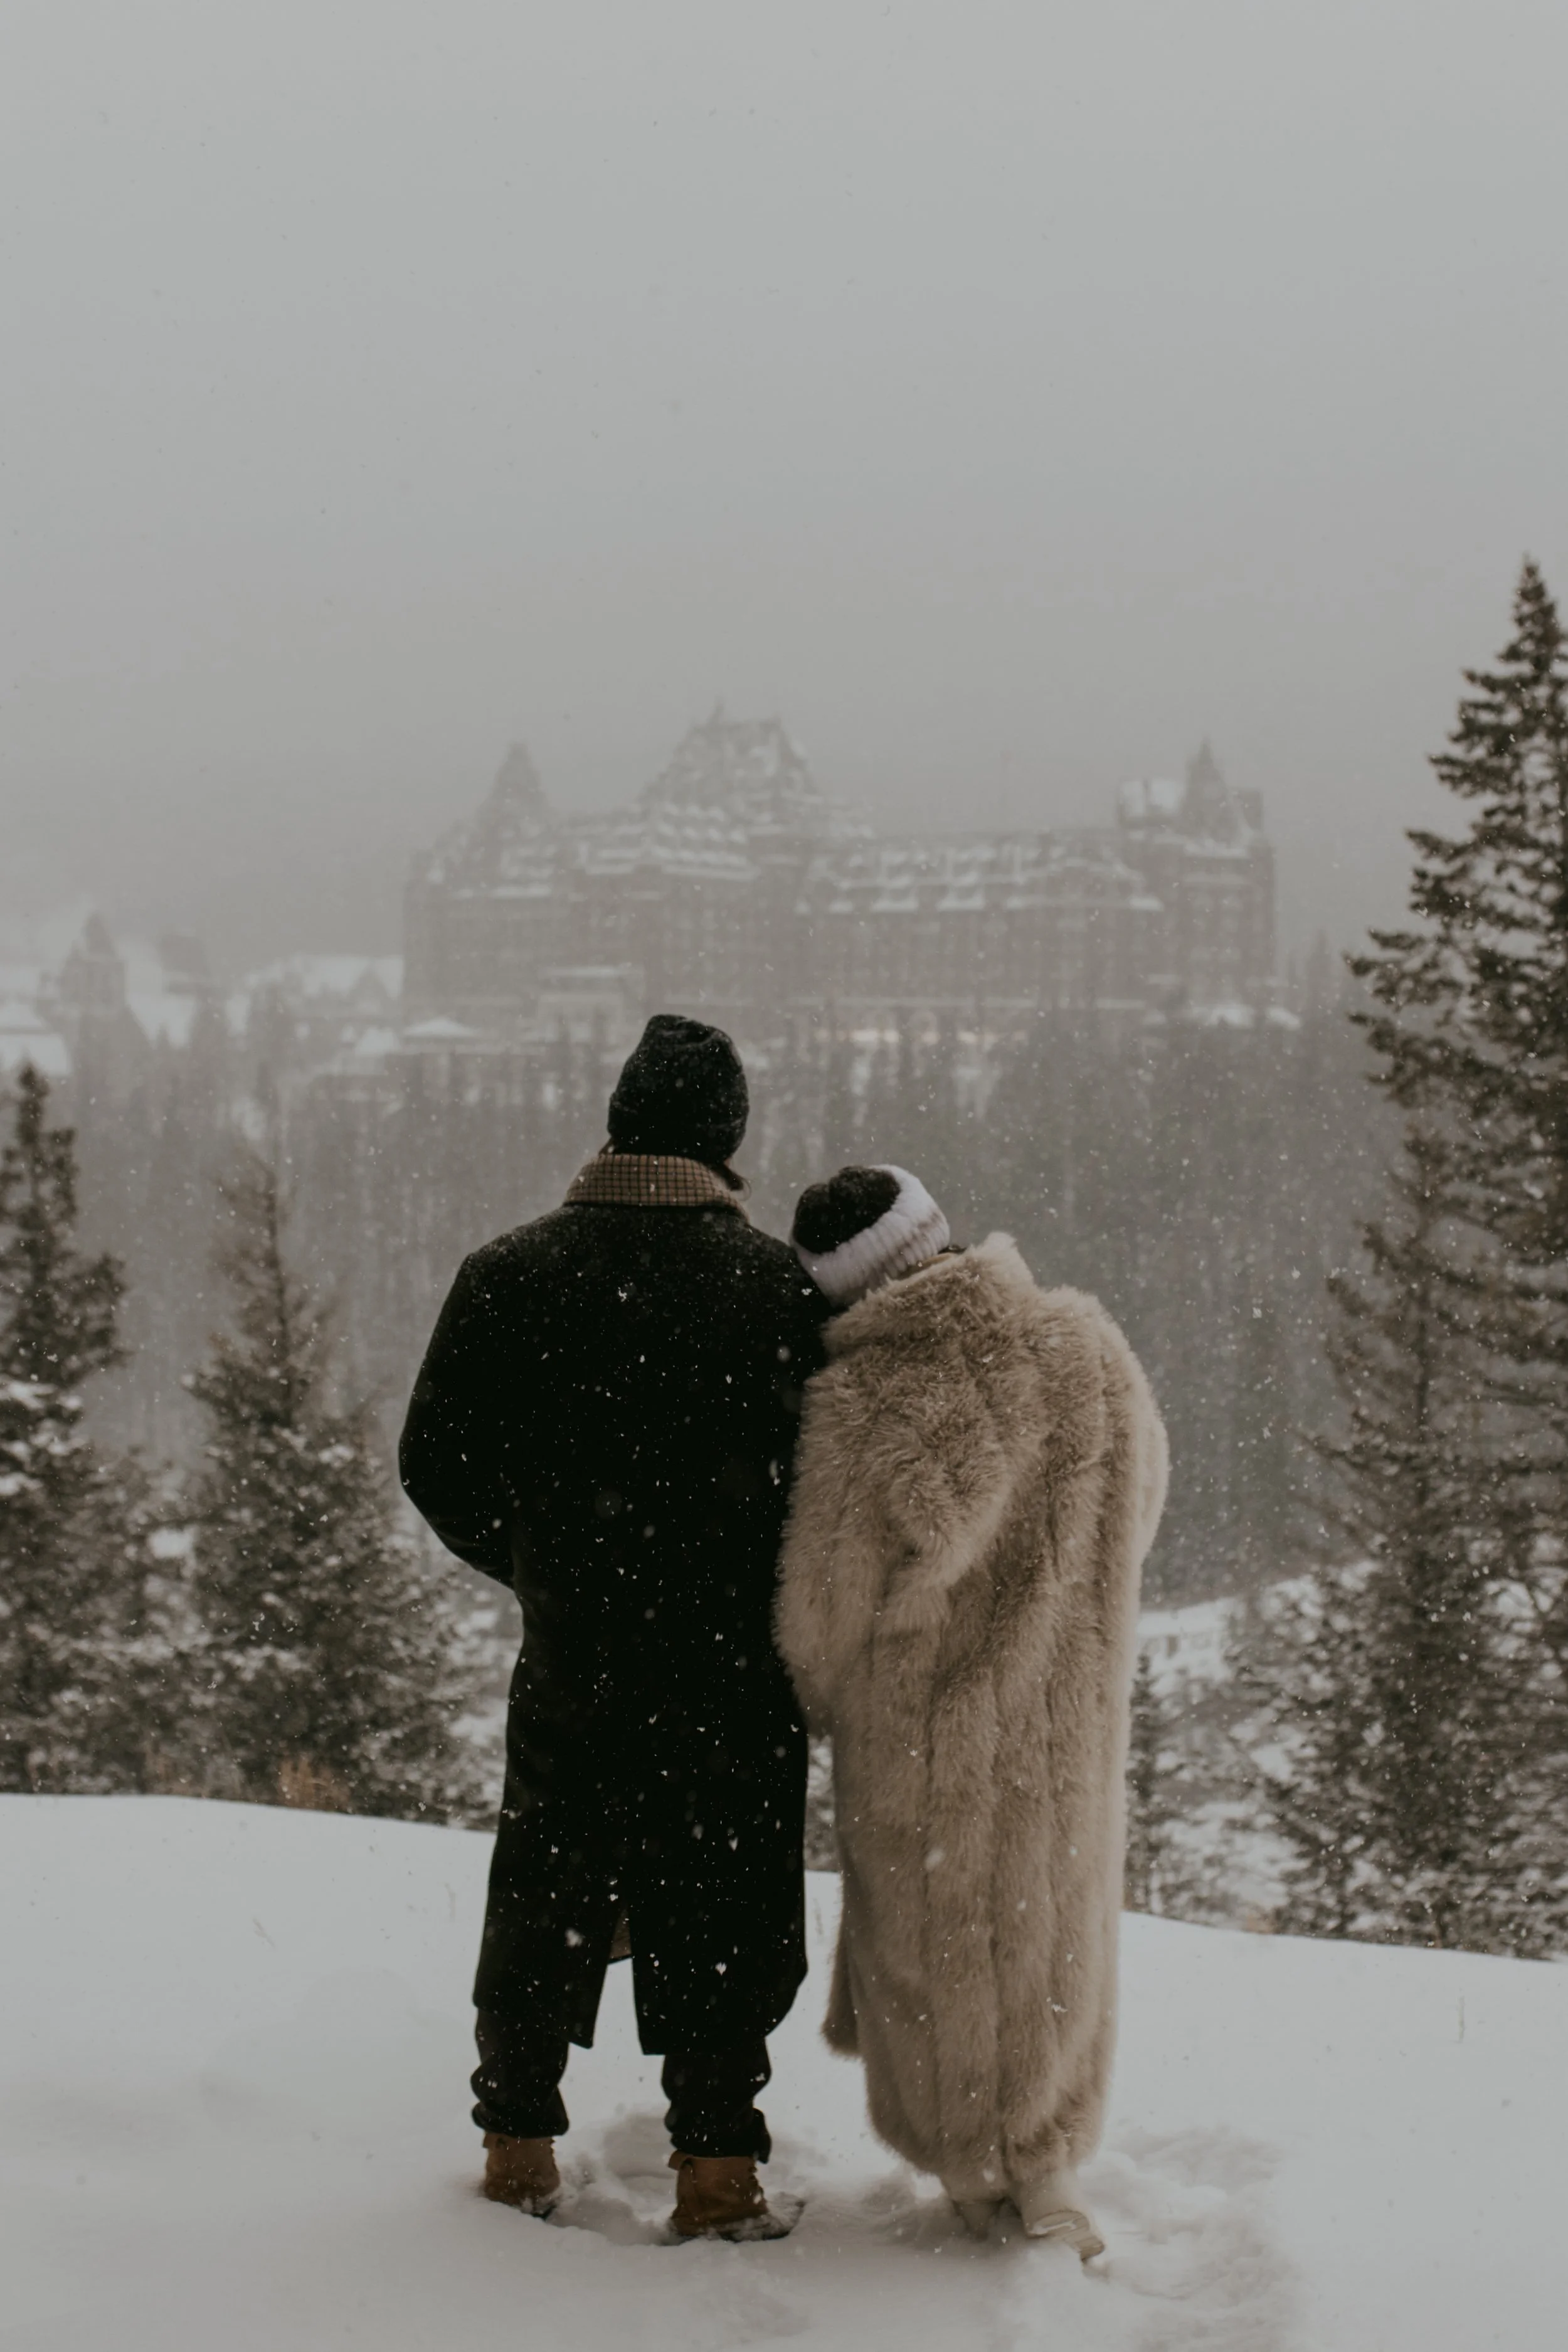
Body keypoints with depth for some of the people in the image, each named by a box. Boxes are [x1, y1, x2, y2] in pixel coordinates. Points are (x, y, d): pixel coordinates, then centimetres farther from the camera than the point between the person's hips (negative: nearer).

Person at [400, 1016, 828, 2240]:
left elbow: (437, 1461, 1)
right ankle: (717, 2171, 10)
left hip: (572, 1646, 2)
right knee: (727, 1899, 8)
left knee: (547, 1888, 15)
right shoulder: (778, 1283, -8)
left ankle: (520, 2148, 23)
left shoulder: (511, 1272, -2)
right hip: (737, 1656, -2)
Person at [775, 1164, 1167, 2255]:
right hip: (1072, 1716, 3)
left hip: (920, 1734, -3)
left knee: (931, 1934, 19)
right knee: (1049, 1928, 23)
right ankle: (1048, 2162, 30)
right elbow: (1141, 1496, 4)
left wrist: (826, 1701, 6)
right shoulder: (1090, 1353, -14)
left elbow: (830, 1599, -15)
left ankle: (974, 2169, 32)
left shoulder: (861, 1406, -26)